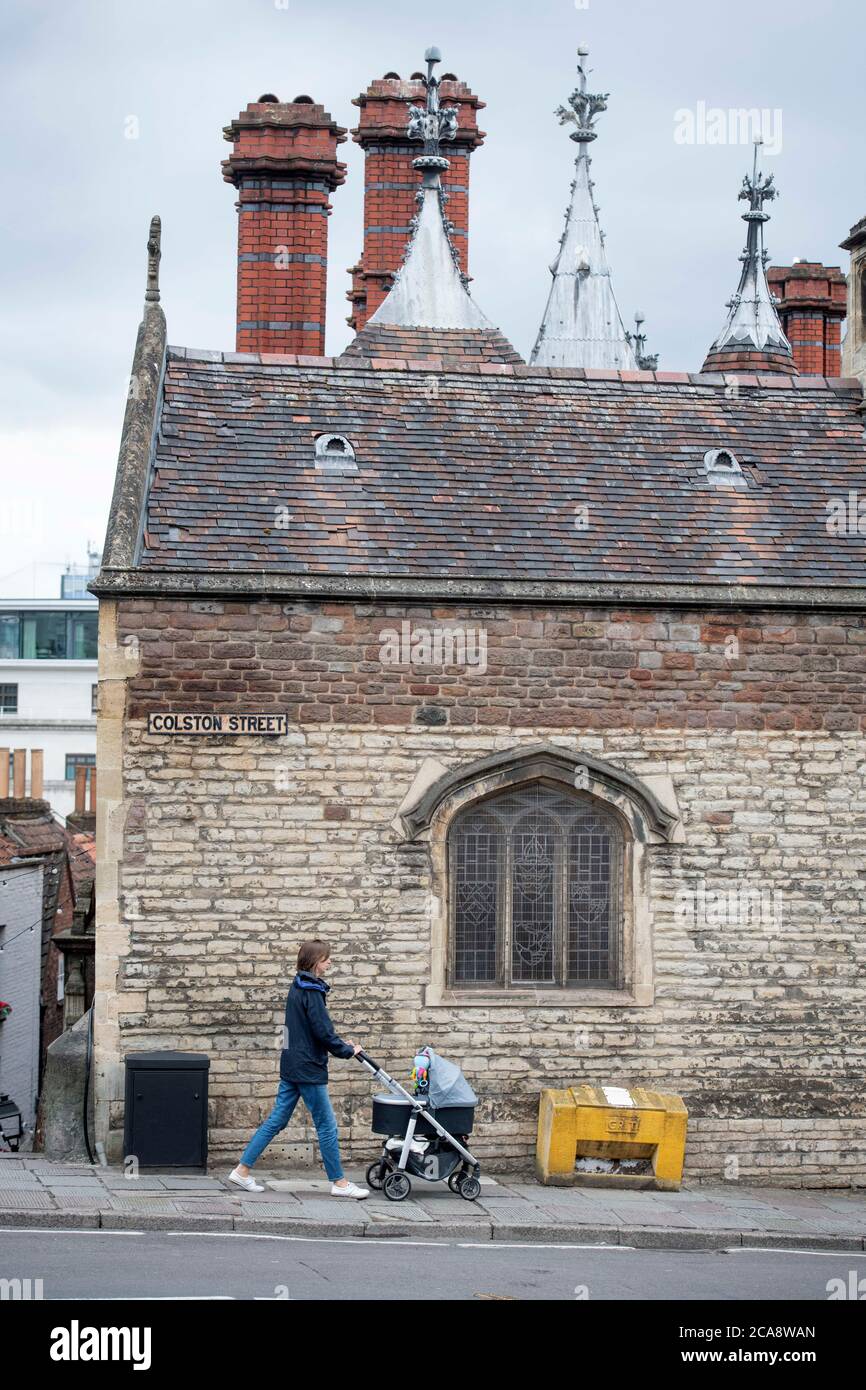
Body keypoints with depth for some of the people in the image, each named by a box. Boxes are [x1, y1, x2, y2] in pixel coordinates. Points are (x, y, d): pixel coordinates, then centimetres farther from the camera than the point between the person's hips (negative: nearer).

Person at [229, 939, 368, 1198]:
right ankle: (339, 1182, 7)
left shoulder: (298, 987, 13)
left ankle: (242, 1170, 11)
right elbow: (323, 1031, -19)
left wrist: (341, 1044, 13)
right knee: (326, 1125, 0)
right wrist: (347, 1051, -6)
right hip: (308, 1069, -9)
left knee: (276, 1120, 11)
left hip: (292, 1067, 9)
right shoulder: (311, 992, -17)